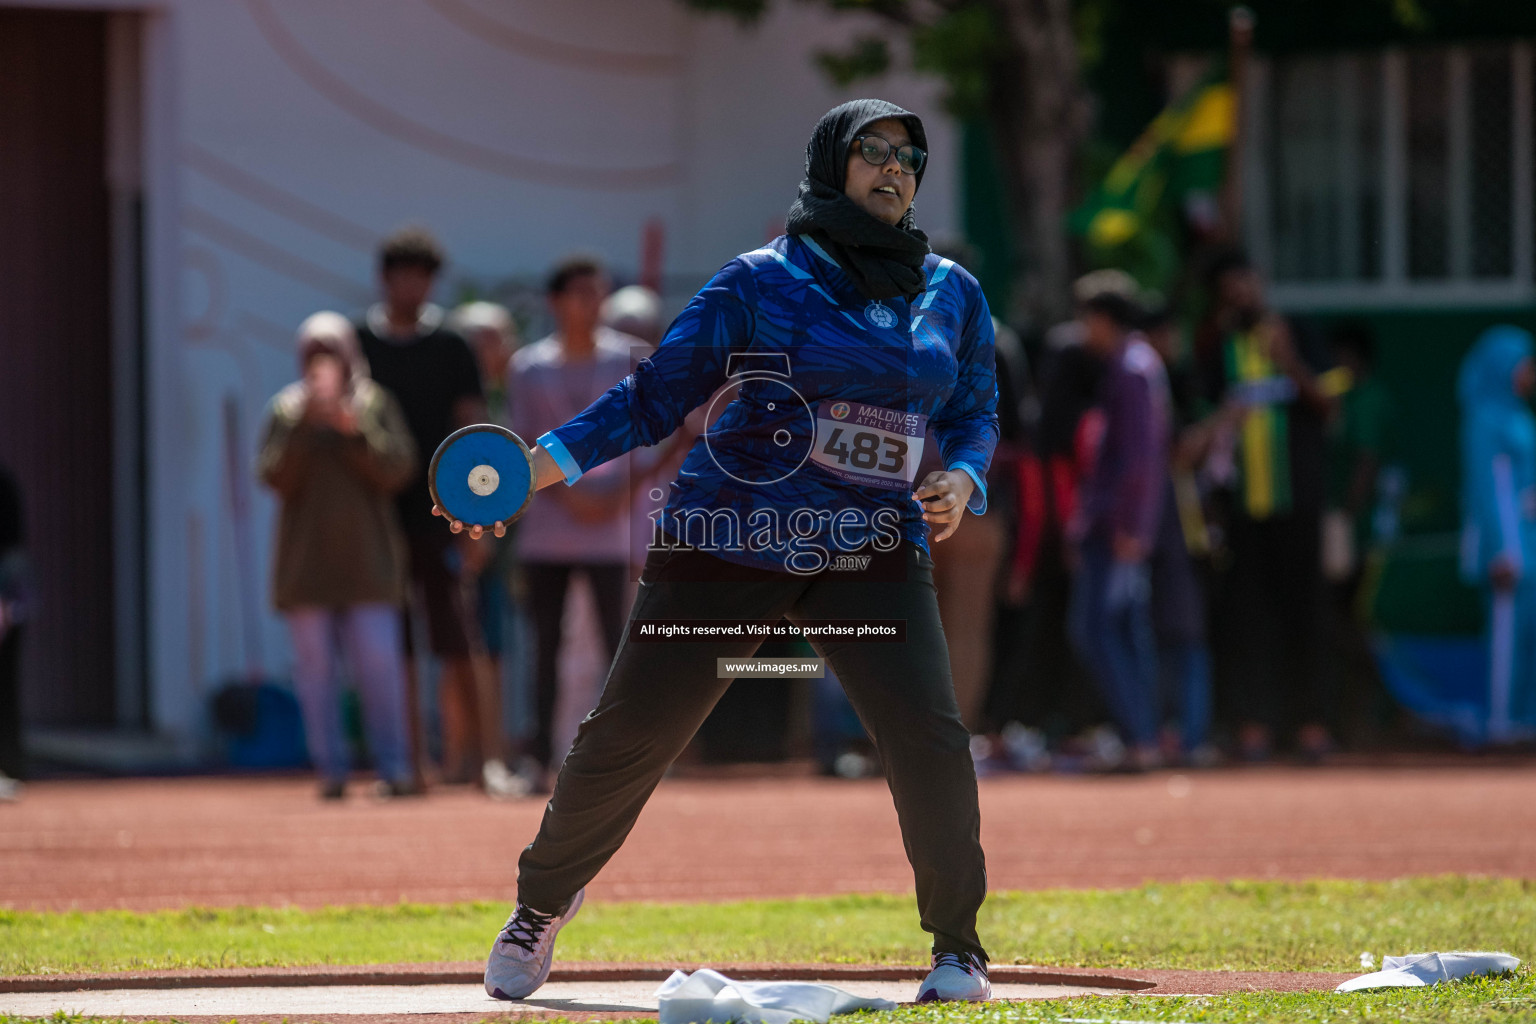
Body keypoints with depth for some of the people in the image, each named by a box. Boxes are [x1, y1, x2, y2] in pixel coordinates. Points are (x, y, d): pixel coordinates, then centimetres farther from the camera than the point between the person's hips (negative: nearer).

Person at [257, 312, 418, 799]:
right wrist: (305, 426, -15)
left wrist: (354, 431, -15)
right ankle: (330, 770, 4)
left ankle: (393, 766, -4)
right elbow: (275, 476, -4)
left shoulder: (374, 404, 6)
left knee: (379, 663, -7)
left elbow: (398, 468, -3)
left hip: (367, 557, -1)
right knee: (315, 666, 1)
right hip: (305, 558, 1)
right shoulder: (286, 409, 7)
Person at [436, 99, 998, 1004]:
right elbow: (658, 395, 1)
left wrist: (962, 482, -4)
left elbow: (977, 414, 20)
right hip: (731, 540, -2)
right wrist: (532, 470, -9)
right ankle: (542, 904, 26)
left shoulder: (952, 294, 11)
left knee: (929, 738, -18)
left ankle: (957, 945, 0)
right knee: (629, 735, 0)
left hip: (873, 548, 2)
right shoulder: (762, 280, 1)